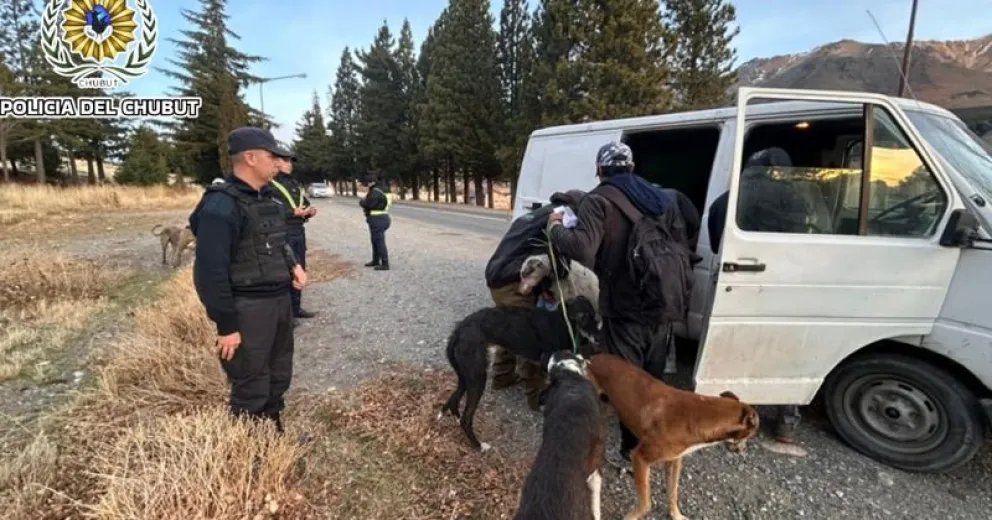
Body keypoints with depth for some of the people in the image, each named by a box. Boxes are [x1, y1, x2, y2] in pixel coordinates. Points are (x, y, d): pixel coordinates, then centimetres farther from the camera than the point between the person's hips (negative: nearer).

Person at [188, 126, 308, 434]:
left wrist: (293, 264, 3)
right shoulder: (222, 206, -18)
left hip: (280, 301, 9)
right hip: (248, 308, -9)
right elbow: (211, 271, -21)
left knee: (279, 378, 21)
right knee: (251, 390, 4)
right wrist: (226, 325, -19)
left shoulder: (266, 198, 9)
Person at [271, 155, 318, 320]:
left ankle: (296, 307, 26)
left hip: (299, 231, 8)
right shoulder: (270, 184, -8)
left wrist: (310, 211, -2)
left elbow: (305, 202, 21)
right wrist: (294, 212, -21)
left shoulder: (295, 183, 18)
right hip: (282, 233, -8)